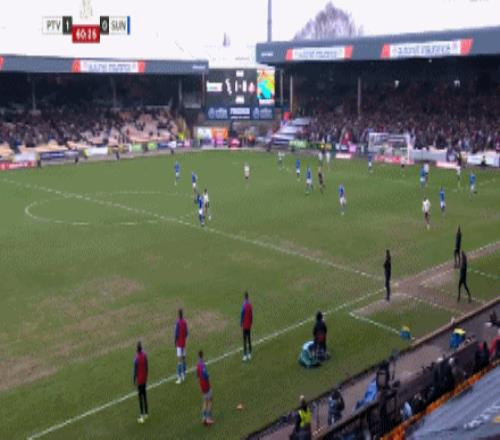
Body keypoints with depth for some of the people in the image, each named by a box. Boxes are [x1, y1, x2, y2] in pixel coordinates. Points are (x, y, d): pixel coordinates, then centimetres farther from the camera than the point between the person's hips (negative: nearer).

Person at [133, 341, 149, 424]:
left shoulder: (136, 358, -23)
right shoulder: (144, 355, -3)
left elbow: (135, 371, -17)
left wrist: (134, 381, -6)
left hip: (139, 380, -6)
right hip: (144, 379, 6)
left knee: (141, 397, -2)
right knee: (144, 395, 16)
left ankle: (142, 416, 0)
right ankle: (145, 413, 25)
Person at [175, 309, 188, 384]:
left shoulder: (178, 322, -18)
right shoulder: (185, 322, 0)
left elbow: (176, 334, -16)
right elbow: (186, 333, 6)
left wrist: (175, 343, -5)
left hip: (179, 343, -6)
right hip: (184, 343, 7)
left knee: (179, 359, -8)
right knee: (183, 358, 16)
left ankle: (179, 377, -10)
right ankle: (183, 375, 25)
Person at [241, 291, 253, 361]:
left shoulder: (244, 306, -20)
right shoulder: (250, 305, -3)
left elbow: (242, 316, -14)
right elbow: (251, 315, 6)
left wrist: (241, 324, -3)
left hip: (245, 325, -6)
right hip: (249, 325, 6)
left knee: (245, 340, -4)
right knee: (249, 339, 14)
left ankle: (245, 355, -5)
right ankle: (249, 354, 20)